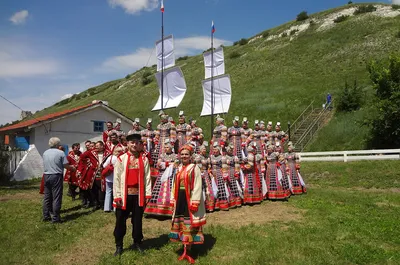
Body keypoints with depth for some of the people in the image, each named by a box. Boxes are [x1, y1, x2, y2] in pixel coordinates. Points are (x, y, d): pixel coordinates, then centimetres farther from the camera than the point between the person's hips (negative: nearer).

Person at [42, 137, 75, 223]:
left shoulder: (45, 153, 8)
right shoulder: (60, 153, -9)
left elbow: (45, 165, 16)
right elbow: (66, 166, -10)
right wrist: (73, 168, 9)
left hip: (46, 176, 6)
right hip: (56, 176, -6)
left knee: (47, 197, 13)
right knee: (56, 197, -1)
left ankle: (46, 216, 20)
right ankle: (55, 217, 1)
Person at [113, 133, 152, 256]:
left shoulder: (144, 159, 4)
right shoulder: (121, 159, -1)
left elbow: (147, 177, 1)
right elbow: (117, 178, -3)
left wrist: (148, 194, -5)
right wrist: (117, 196, -8)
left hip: (139, 194, 1)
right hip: (124, 195, -1)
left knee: (137, 220, 12)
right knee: (121, 221, 8)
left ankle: (137, 243, 27)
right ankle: (119, 246, 22)